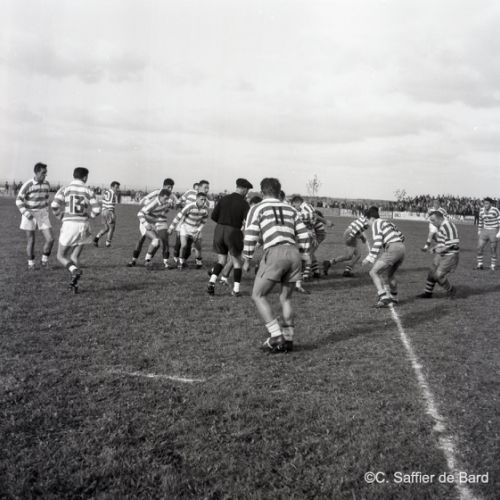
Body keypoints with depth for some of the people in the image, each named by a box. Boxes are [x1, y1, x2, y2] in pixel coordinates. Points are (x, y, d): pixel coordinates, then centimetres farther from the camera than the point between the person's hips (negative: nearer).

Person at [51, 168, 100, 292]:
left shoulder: (65, 189, 0)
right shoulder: (88, 191, 4)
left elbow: (54, 205, -12)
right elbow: (96, 210, -2)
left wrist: (61, 216, 8)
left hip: (69, 225, -2)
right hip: (83, 226, 2)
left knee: (61, 256, 10)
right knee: (74, 258, 14)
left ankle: (75, 271, -18)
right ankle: (74, 284, 3)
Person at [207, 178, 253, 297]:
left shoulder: (224, 199, 5)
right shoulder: (244, 203, -6)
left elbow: (214, 216, 5)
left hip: (219, 231, 4)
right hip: (233, 233, -4)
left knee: (221, 261, 19)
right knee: (237, 262, 14)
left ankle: (212, 282, -2)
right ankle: (236, 290, 12)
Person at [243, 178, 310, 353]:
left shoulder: (257, 208, 11)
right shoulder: (290, 209, 23)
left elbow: (250, 237, 1)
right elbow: (304, 236, 17)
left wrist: (247, 260, 12)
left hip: (274, 253, -5)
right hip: (293, 253, 5)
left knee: (258, 296, 7)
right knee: (285, 299, 19)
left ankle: (276, 337, -2)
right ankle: (288, 340, 19)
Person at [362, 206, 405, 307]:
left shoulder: (376, 223, 1)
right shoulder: (387, 222, 27)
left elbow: (377, 243, -11)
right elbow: (401, 237, 28)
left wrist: (369, 258, -9)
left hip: (392, 250, -9)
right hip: (402, 248, 9)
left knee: (374, 272, -5)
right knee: (391, 274, 29)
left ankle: (384, 298, -18)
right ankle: (394, 298, 44)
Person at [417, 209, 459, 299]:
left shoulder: (448, 226, -21)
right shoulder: (440, 226, 10)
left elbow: (454, 243, -26)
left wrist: (442, 250, -22)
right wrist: (435, 248, 8)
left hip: (450, 256, -10)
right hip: (441, 255, 10)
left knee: (438, 275, -10)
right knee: (431, 273, 12)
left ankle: (450, 290, 14)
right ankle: (427, 293, 27)